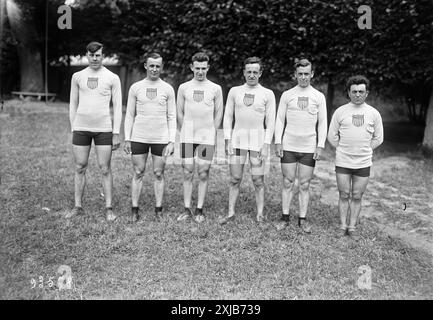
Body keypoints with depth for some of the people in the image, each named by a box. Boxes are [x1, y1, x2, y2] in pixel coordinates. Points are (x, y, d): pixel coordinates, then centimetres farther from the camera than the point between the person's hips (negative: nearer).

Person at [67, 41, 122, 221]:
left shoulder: (112, 78, 2)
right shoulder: (77, 77, 9)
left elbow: (117, 107, 1)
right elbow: (73, 104, 13)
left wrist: (116, 133, -5)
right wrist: (73, 129, 7)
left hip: (104, 129, -2)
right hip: (81, 129, 2)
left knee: (105, 169, -1)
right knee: (80, 168, 5)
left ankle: (108, 208, 6)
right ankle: (78, 207, 15)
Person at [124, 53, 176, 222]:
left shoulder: (168, 89, 4)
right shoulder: (135, 87, 4)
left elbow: (171, 117, 4)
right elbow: (129, 115, 7)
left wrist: (172, 141, -4)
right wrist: (127, 139, 0)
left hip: (161, 139, 0)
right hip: (138, 138, 0)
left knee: (159, 174, 5)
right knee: (138, 174, 4)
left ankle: (158, 210, 14)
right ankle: (134, 210, 12)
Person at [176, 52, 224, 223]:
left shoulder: (215, 89, 5)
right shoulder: (184, 88, 7)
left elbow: (218, 114, 8)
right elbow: (180, 113, 11)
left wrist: (211, 133, 5)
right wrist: (186, 132, 10)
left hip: (207, 137, -1)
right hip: (187, 137, 1)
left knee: (203, 173, 0)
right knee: (187, 172, 1)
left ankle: (199, 210, 8)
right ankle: (187, 209, 8)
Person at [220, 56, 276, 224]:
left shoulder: (268, 94, 2)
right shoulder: (234, 91, 8)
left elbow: (270, 122, 0)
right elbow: (228, 117, 8)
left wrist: (266, 145, -7)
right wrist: (228, 140, -1)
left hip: (258, 140, -2)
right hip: (237, 138, 2)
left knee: (258, 180, 1)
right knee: (235, 179, 4)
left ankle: (260, 214, 11)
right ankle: (231, 213, 12)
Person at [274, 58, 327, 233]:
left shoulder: (319, 96, 5)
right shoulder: (287, 95, 5)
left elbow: (322, 123, 5)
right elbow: (279, 120, 5)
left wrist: (321, 145, -3)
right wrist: (278, 142, -3)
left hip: (309, 148, 0)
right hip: (288, 146, 0)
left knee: (305, 185, 4)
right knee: (288, 183, 4)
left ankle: (303, 219, 13)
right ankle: (285, 217, 14)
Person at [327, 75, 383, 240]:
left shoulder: (374, 113, 4)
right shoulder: (340, 111, 1)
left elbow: (378, 138, 11)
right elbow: (332, 136, 7)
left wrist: (364, 151, 6)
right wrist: (344, 150, 4)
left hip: (363, 163, 1)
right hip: (343, 162, -1)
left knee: (357, 196, 6)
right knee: (344, 195, 5)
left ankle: (352, 227, 17)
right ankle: (343, 227, 15)